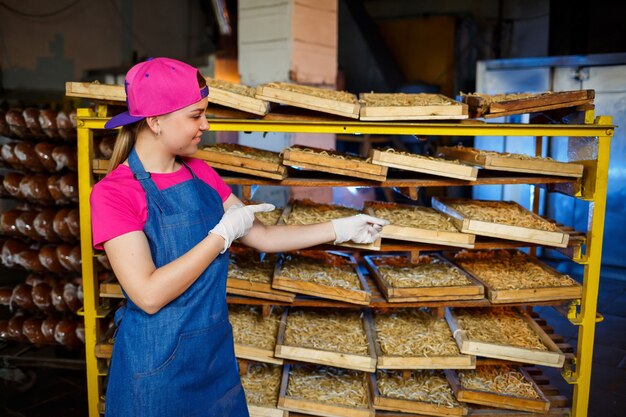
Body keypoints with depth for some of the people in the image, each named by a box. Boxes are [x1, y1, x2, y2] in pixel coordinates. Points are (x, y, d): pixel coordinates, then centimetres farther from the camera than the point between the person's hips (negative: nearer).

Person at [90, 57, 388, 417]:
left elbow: (263, 237, 3)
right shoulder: (113, 193, -17)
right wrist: (223, 234, -21)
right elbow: (149, 295, -24)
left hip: (217, 348, 6)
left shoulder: (200, 173, 1)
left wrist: (340, 229, 1)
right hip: (158, 362, -5)